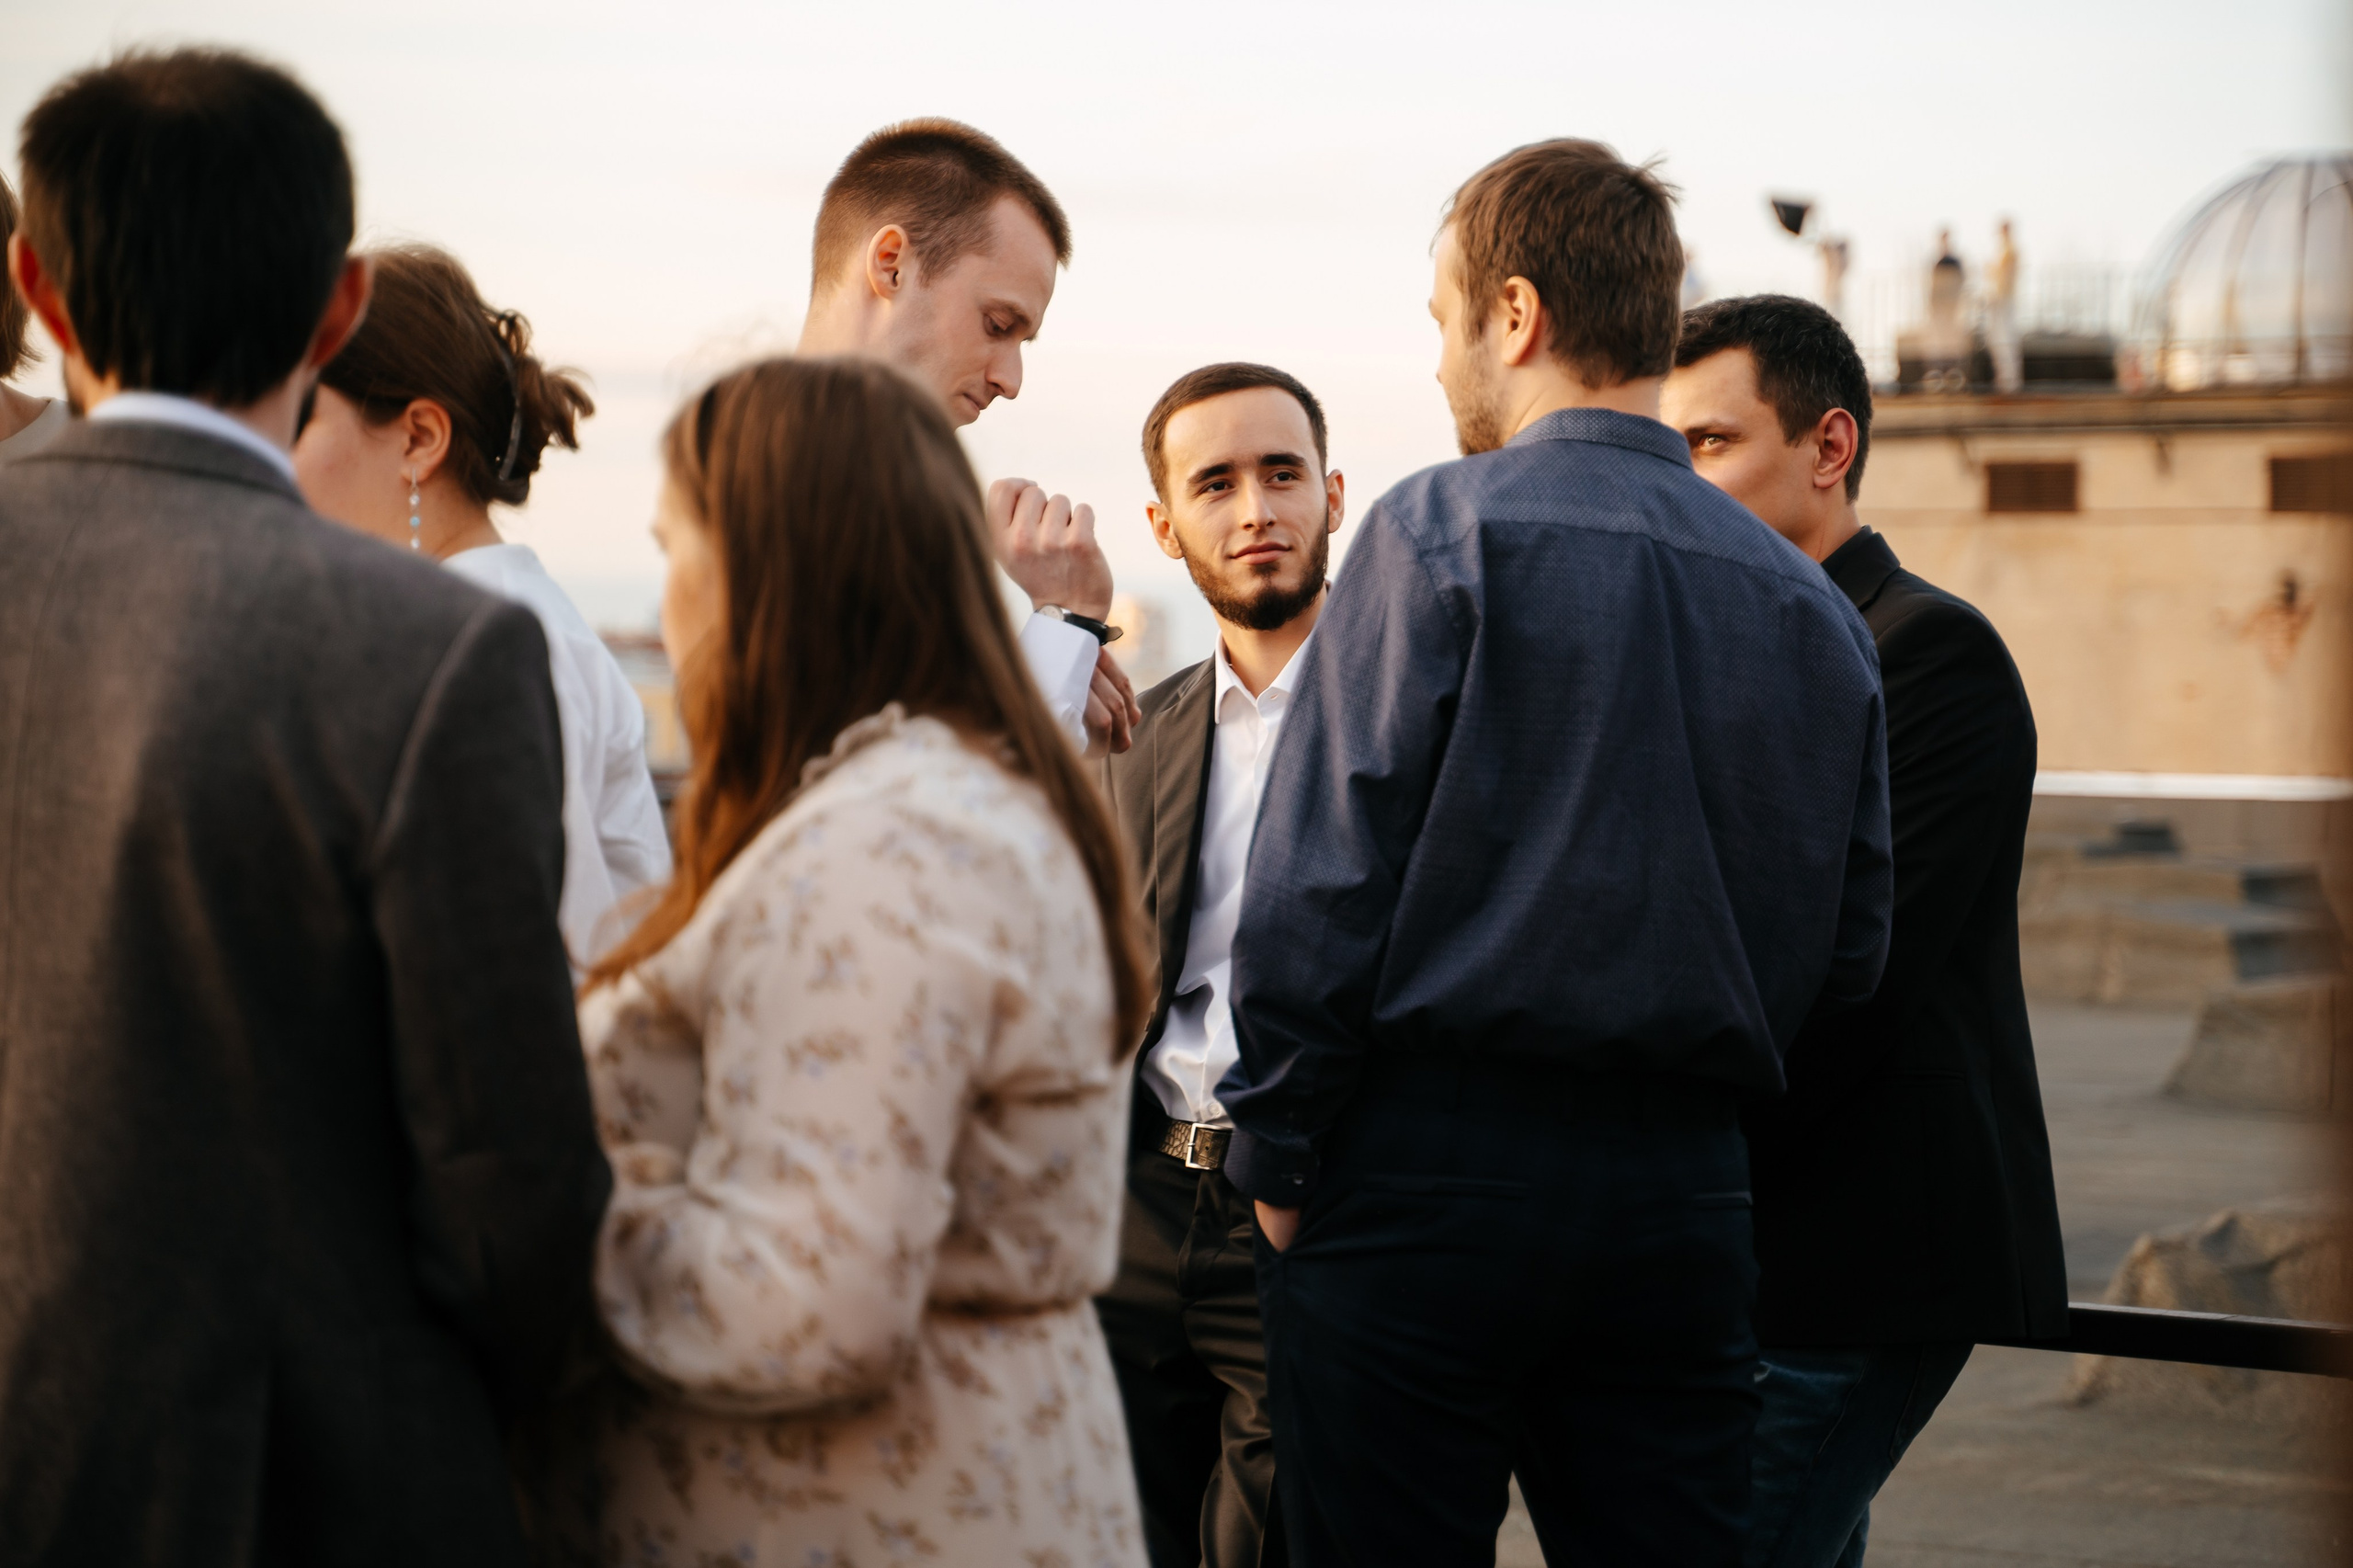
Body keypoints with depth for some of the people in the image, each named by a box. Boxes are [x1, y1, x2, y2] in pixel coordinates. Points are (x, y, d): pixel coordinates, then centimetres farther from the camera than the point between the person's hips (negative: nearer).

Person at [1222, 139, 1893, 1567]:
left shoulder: (1445, 532, -7)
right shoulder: (1814, 606, 10)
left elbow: (1321, 879, -11)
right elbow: (1849, 951, 12)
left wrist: (1275, 1153, -2)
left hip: (1430, 1177, -5)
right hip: (1686, 1199, 5)